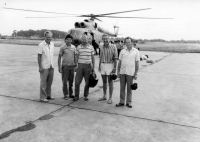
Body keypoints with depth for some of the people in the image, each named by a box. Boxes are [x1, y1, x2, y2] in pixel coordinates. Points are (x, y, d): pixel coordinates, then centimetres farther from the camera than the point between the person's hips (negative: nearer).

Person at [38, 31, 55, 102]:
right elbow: (39, 56, -9)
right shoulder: (41, 45, -9)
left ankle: (48, 95, 23)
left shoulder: (52, 44, 9)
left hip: (51, 66, 6)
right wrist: (40, 67, -13)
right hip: (44, 67, -6)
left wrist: (52, 64, 13)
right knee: (43, 82, 1)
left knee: (50, 82, 12)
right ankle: (43, 97, 9)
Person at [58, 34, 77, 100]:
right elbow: (59, 57, -2)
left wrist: (76, 65, 11)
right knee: (65, 81, 1)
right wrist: (59, 67, -6)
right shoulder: (62, 47, -5)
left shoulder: (73, 47, 6)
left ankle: (70, 94, 22)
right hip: (65, 66, -4)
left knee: (71, 81, 11)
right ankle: (65, 95, 11)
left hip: (72, 66, 4)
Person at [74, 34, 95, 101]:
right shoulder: (79, 47, 6)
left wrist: (93, 67, 3)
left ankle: (85, 96, 21)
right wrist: (76, 65, 4)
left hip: (88, 66, 0)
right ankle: (76, 96, 12)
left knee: (87, 82, 6)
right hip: (80, 66, 1)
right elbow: (77, 57, 10)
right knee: (77, 82, 0)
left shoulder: (91, 47, 3)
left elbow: (93, 58, 6)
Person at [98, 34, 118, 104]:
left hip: (110, 65, -5)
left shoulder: (113, 47, -8)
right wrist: (99, 66, 11)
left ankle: (110, 98, 8)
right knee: (104, 81, 12)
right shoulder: (101, 47, 6)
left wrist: (114, 68, -13)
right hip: (103, 65, 5)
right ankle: (104, 96, 23)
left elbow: (115, 58, -9)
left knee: (110, 82, 0)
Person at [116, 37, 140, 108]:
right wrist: (118, 71, 5)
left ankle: (129, 102, 17)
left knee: (129, 88, 6)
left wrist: (136, 73, -4)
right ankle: (122, 101, 17)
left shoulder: (136, 51, 1)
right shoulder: (122, 51, 7)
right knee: (122, 87, 7)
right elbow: (119, 62, 9)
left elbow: (137, 63, 1)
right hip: (122, 72, 2)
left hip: (130, 72, -2)